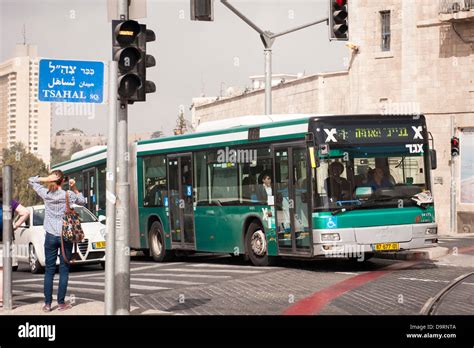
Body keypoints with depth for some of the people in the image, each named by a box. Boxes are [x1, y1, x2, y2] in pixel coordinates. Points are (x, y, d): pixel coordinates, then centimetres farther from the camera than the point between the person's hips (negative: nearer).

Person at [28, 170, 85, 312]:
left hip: (50, 236, 1)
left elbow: (31, 180, 9)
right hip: (66, 236, -1)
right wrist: (74, 188, 6)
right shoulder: (69, 195, -4)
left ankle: (47, 303, 2)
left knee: (49, 270, 4)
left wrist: (46, 179, -4)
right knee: (64, 270, 4)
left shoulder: (46, 194, -3)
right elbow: (83, 201, 16)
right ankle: (61, 303, 3)